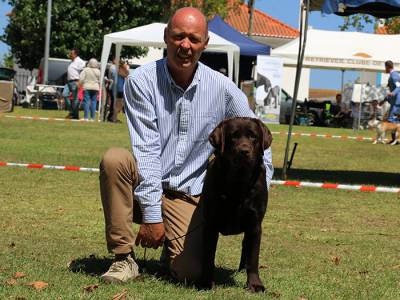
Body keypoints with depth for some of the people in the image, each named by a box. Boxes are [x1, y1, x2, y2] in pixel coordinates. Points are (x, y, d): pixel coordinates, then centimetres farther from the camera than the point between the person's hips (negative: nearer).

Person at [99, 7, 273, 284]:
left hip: (188, 196, 1)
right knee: (115, 159, -32)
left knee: (189, 272, -21)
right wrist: (152, 215, -20)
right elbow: (146, 150, -16)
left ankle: (173, 245, 18)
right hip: (144, 186, -1)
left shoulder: (223, 89, -4)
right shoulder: (142, 82, -10)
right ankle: (124, 257, -18)